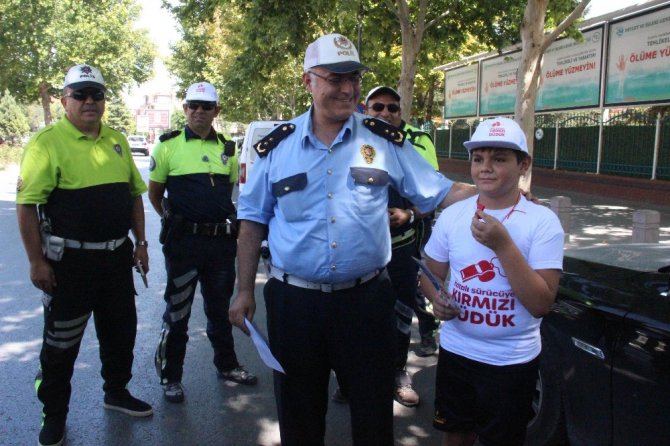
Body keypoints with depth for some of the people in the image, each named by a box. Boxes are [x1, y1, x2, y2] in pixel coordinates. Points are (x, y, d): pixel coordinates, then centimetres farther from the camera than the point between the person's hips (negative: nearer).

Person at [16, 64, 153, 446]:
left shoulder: (117, 141, 8)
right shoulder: (47, 142, -11)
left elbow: (135, 194, 14)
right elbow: (27, 204, -13)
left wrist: (140, 243, 10)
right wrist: (37, 261, -15)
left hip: (117, 256, 6)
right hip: (69, 260, -6)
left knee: (121, 329, 17)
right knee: (61, 342, 8)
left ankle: (117, 392, 38)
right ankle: (54, 415, 26)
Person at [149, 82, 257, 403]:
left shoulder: (227, 149, 7)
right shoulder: (168, 146, -3)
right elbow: (155, 194, 4)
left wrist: (226, 223, 10)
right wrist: (174, 220, 2)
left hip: (222, 241, 4)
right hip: (183, 242, -4)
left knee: (220, 308, 18)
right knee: (177, 312, 6)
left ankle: (226, 365, 34)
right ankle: (170, 376, 21)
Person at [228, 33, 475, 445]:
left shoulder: (385, 141, -1)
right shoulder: (277, 146, 0)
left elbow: (438, 192, 3)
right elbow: (254, 221, 6)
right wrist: (245, 291, 4)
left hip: (366, 298, 0)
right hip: (293, 301, 1)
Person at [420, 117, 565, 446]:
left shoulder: (542, 221, -13)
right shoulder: (452, 215, -3)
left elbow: (541, 304, -19)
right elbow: (431, 273, 9)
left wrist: (502, 244, -27)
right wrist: (437, 298, -13)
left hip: (512, 361, -3)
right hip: (455, 350, 3)